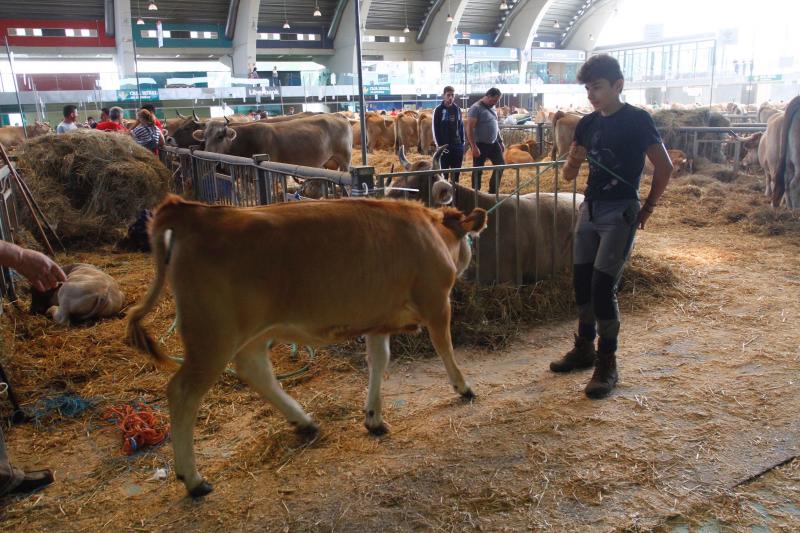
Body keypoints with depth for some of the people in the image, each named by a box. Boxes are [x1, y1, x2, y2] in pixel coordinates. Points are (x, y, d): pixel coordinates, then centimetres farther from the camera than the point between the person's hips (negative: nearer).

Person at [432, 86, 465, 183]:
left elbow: (461, 126, 12)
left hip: (457, 145, 4)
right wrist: (439, 144, -11)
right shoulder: (438, 110, -5)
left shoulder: (457, 109, 7)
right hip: (444, 145, -4)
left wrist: (462, 142, 6)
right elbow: (435, 129, -5)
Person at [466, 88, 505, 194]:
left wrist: (500, 141, 18)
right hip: (480, 144, -8)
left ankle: (493, 191, 22)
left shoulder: (492, 108, 10)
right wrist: (474, 147, -25)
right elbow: (469, 128, -20)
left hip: (493, 143, 8)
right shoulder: (476, 108, -15)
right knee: (478, 170, 2)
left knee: (501, 164, 9)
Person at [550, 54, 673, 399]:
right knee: (581, 282, 9)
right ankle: (584, 349, 26)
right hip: (590, 208, 6)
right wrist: (573, 160, -12)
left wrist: (648, 208, -1)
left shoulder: (637, 120, -9)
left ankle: (607, 364, 1)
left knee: (602, 286, -11)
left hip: (621, 212, -6)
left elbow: (664, 167, -5)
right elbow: (568, 175, 10)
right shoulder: (587, 123, 8)